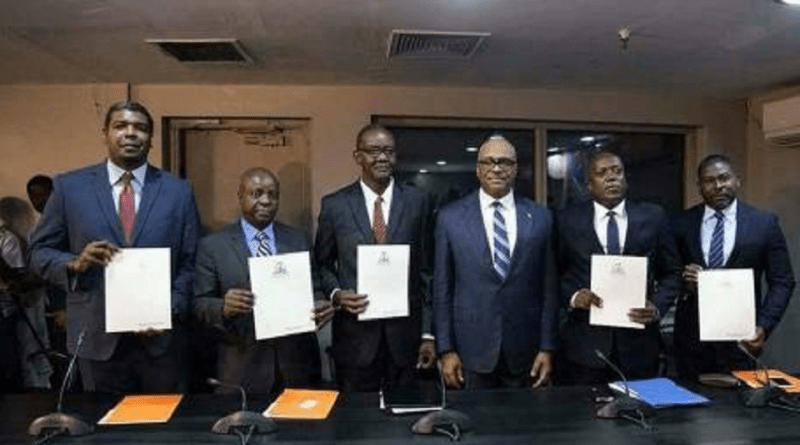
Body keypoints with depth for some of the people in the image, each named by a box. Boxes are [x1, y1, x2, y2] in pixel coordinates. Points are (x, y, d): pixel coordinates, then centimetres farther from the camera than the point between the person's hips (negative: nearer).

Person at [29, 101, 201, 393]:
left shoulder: (178, 191, 2)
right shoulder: (69, 186, 2)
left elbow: (189, 264, 2)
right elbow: (40, 252, 5)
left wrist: (171, 311, -11)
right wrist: (75, 263, -15)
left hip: (158, 336, 1)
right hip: (97, 337, 0)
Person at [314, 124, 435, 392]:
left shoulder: (416, 202, 2)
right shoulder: (334, 205, 0)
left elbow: (425, 269, 3)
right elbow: (322, 265, 8)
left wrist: (428, 334, 2)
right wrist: (336, 294, -12)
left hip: (405, 333, 1)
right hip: (355, 333, 0)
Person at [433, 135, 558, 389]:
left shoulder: (539, 218, 3)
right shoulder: (450, 217, -1)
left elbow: (548, 287, 4)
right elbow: (442, 288, 0)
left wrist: (547, 349, 1)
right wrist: (446, 350, -3)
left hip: (525, 353, 1)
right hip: (470, 351, -1)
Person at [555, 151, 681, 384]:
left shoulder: (653, 217, 6)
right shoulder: (568, 220, 2)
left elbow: (671, 273, 10)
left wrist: (657, 307, -7)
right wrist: (572, 296, -13)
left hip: (638, 343, 1)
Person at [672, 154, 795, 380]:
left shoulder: (764, 223, 0)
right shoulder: (682, 224, 2)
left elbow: (782, 282, 2)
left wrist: (764, 326, -9)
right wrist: (684, 281, -13)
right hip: (691, 335, 1)